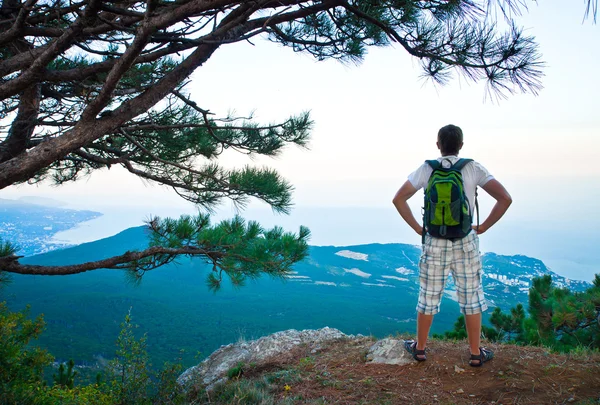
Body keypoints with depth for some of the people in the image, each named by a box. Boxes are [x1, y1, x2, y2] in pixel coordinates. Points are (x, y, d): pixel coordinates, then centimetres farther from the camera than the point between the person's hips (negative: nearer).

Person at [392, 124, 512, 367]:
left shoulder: (426, 169, -3)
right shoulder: (473, 169, -5)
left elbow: (398, 199, -7)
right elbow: (505, 198, -10)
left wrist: (417, 228, 0)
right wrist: (484, 227, -1)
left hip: (434, 243, 1)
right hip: (465, 244, 0)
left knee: (428, 297, 12)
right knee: (471, 298, 11)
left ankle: (419, 348, 25)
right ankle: (476, 353, 21)